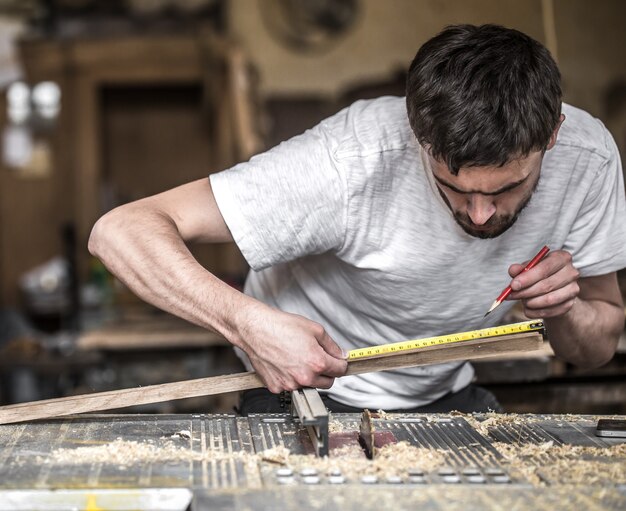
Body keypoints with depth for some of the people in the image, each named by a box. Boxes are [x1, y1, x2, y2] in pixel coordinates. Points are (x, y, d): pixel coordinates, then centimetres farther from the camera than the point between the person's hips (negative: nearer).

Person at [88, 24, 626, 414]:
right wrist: (251, 323, -49)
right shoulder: (353, 161, -33)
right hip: (306, 388, -3)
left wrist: (567, 313, -24)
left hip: (445, 398, 3)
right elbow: (121, 231, -35)